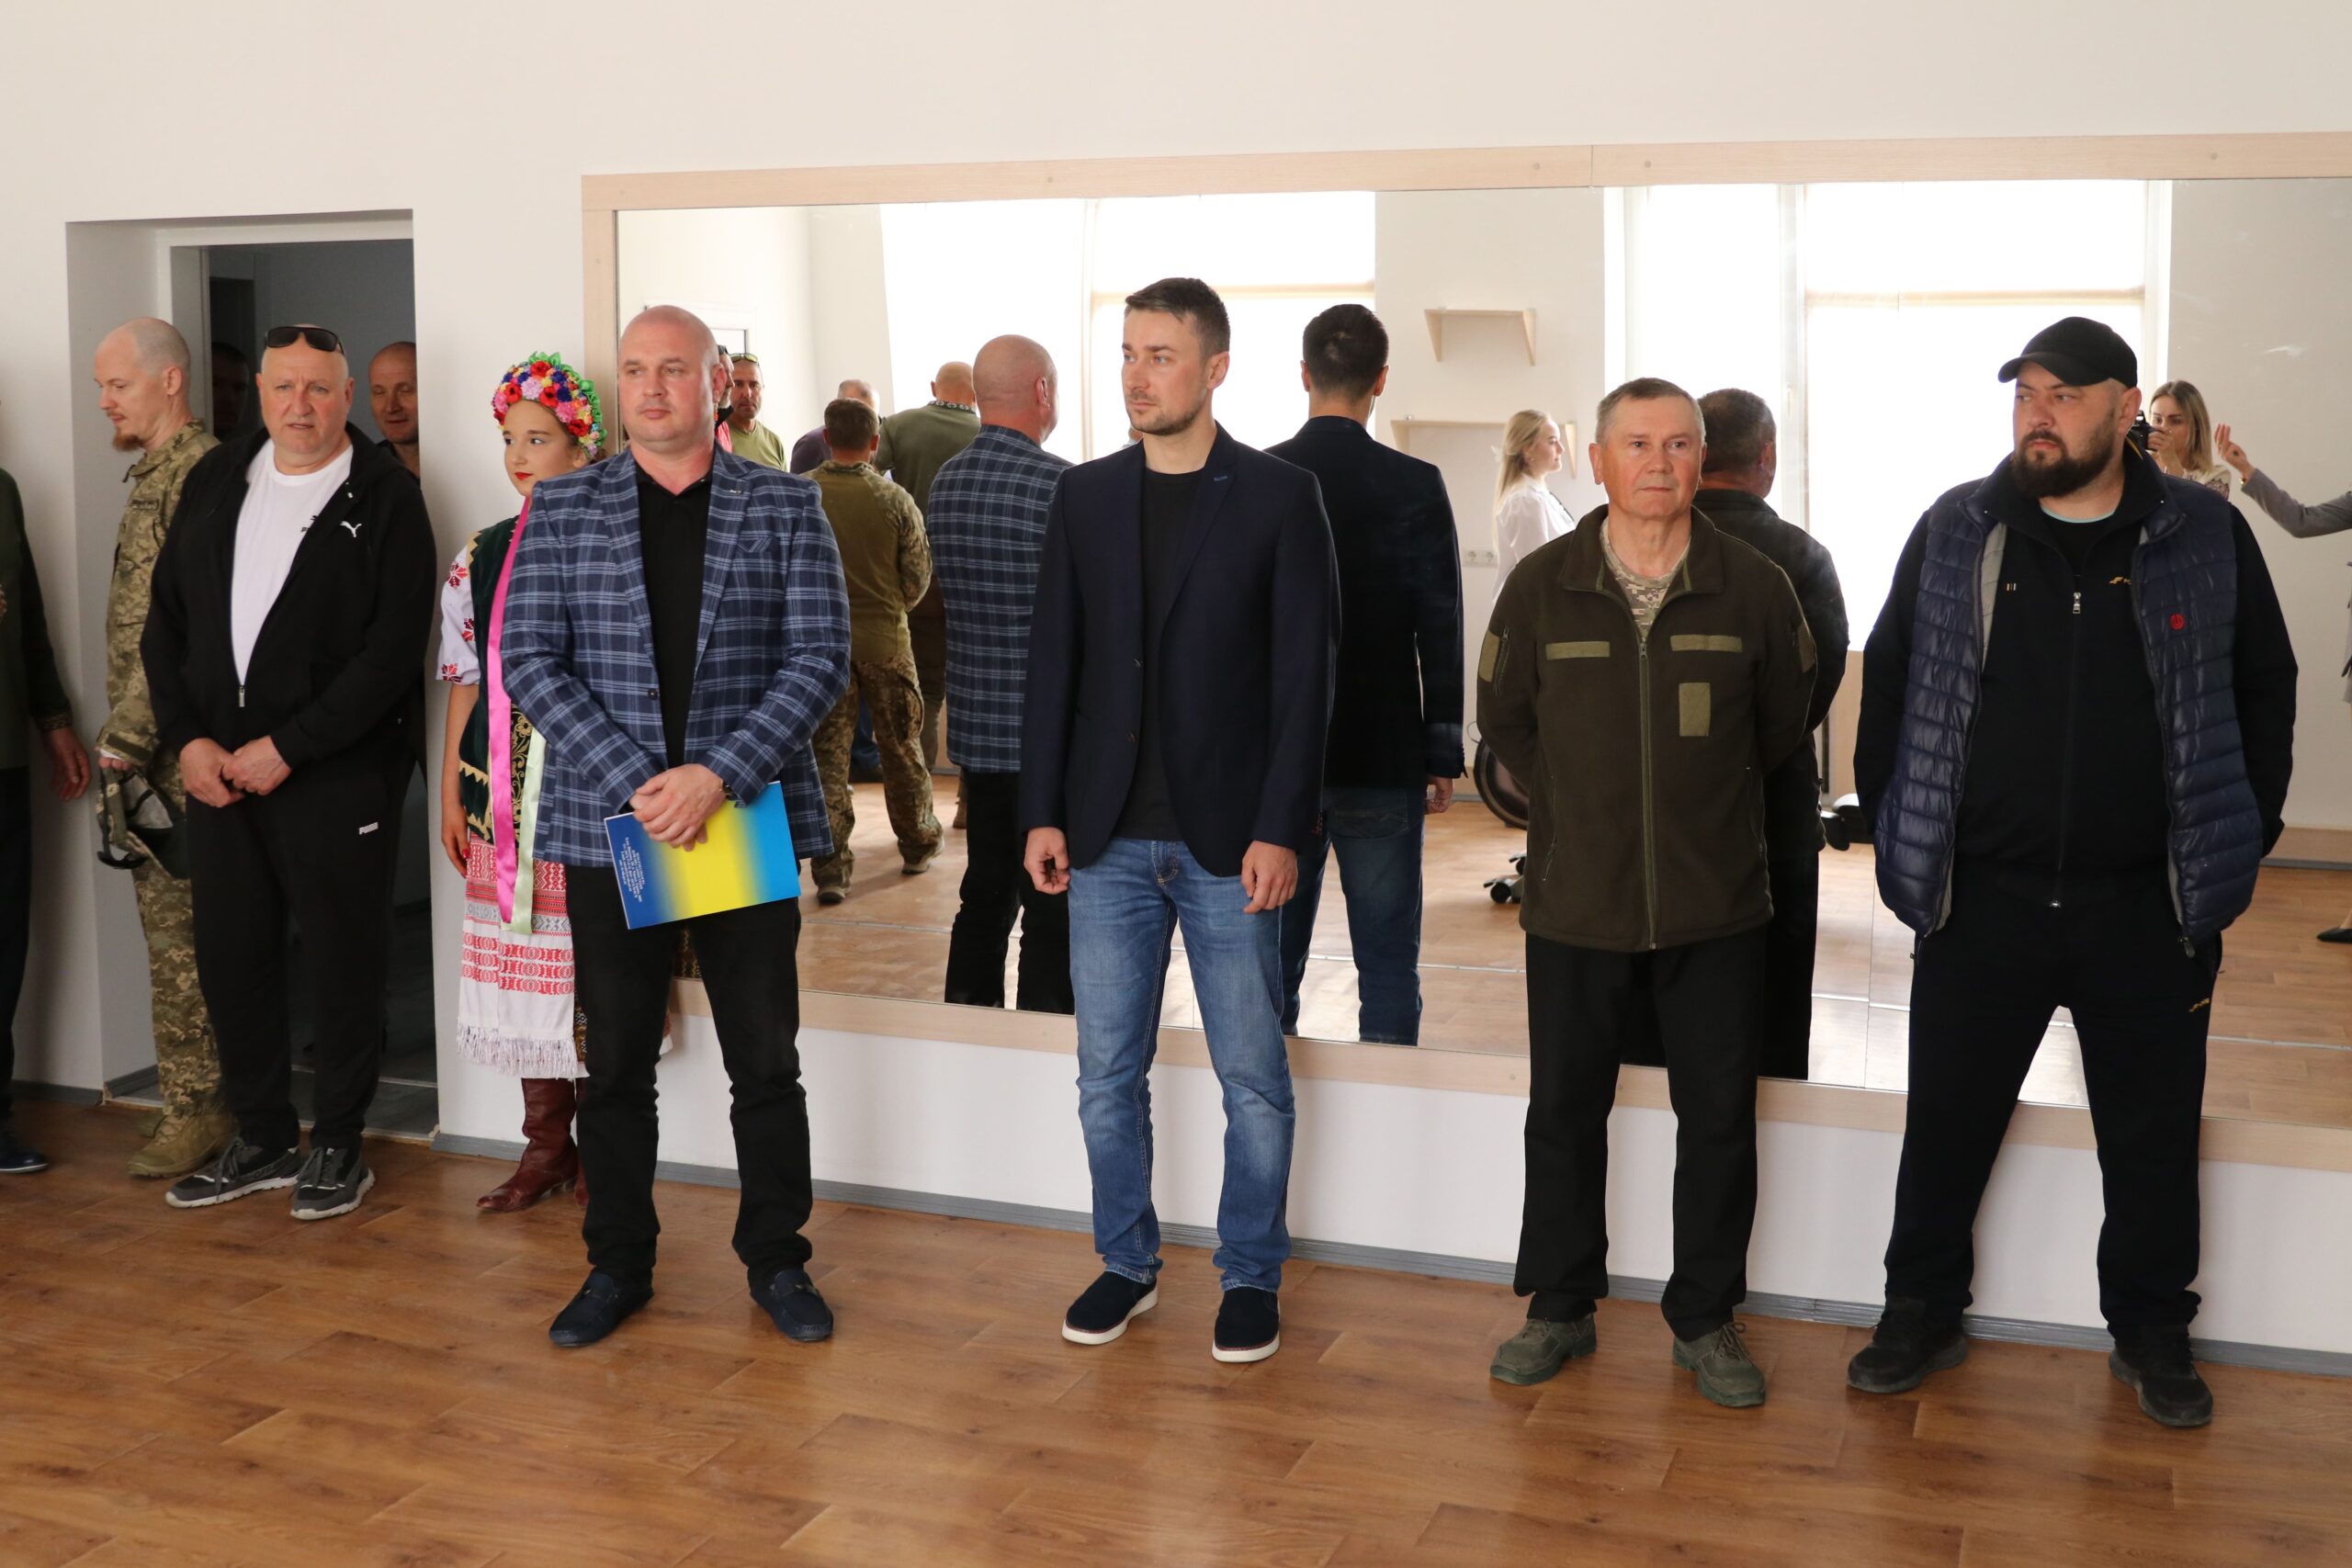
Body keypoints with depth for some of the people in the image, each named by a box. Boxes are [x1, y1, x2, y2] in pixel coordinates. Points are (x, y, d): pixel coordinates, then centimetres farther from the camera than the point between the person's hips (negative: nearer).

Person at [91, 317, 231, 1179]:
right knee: (175, 922, 11)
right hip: (158, 744, 9)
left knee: (181, 927, -4)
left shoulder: (198, 473, -13)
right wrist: (125, 735, 15)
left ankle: (196, 1107, 4)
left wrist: (123, 741, -18)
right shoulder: (156, 474, 18)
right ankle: (200, 1098, 18)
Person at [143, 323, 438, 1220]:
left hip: (338, 770, -5)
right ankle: (262, 1139, 25)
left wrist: (286, 748, -15)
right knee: (229, 957, 10)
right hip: (218, 768, 5)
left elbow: (394, 648, -13)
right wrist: (185, 738, -1)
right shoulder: (216, 482, 10)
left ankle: (337, 1145, 18)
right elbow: (166, 620, 12)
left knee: (343, 960, 3)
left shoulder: (385, 498, -6)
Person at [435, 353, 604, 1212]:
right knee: (523, 964, 8)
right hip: (504, 794, 4)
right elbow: (466, 684, 13)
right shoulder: (481, 557, 10)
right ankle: (546, 1141, 21)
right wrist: (451, 796, 11)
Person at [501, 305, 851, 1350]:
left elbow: (820, 658, -4)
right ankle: (617, 1267, 24)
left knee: (767, 1059, 6)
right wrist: (635, 783, -14)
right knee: (616, 1060, 9)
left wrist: (720, 775, -16)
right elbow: (531, 662, -2)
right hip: (607, 826, 1)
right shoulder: (564, 509, 5)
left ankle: (776, 1262, 22)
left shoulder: (786, 508, 3)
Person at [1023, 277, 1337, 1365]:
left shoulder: (1278, 497, -3)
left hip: (1229, 837, -3)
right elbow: (1053, 662, 8)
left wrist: (1279, 829, -12)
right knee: (1106, 1072, 9)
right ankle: (1126, 1264, 25)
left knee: (1253, 1077, 5)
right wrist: (1042, 813, 2)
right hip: (1109, 836, 3)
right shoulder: (1084, 497, 8)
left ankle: (1252, 1277, 20)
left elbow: (1303, 674, -6)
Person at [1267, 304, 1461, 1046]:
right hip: (1382, 761, -2)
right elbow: (1440, 630, -6)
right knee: (1387, 965, 5)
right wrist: (1443, 755, 2)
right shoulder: (1414, 486, -7)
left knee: (1272, 958, 11)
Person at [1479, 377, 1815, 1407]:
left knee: (1719, 1118, 8)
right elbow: (1502, 717, 12)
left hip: (1716, 907, 0)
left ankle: (1706, 1319, 24)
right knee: (1563, 1112, 10)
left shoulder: (1755, 587, -3)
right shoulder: (1542, 586, -2)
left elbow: (1784, 724, 12)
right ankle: (1560, 1307, 27)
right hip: (1575, 902, 0)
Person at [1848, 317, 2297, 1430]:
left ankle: (2152, 1335, 31)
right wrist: (1890, 819, 5)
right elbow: (1889, 679, 8)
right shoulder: (1955, 531, 1)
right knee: (1947, 1125, 9)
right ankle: (1922, 1316, 27)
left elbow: (2264, 689, 8)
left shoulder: (2206, 537, 0)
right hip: (1981, 896, 0)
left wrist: (2245, 831, 5)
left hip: (2149, 906, 0)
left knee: (2153, 1138, 11)